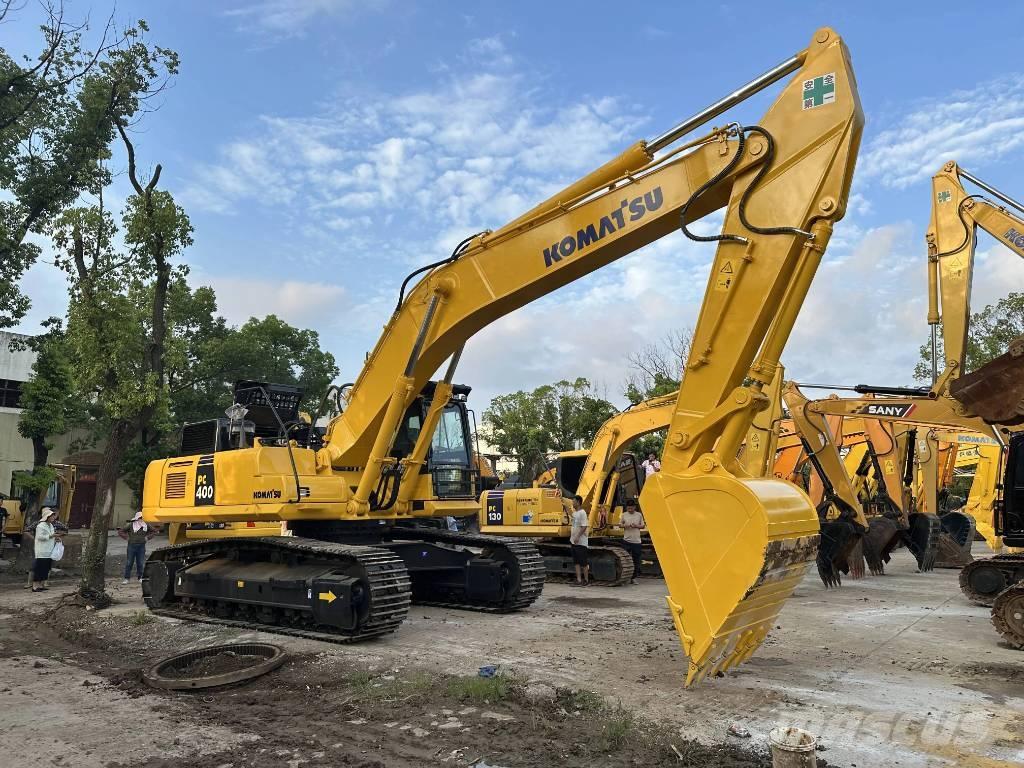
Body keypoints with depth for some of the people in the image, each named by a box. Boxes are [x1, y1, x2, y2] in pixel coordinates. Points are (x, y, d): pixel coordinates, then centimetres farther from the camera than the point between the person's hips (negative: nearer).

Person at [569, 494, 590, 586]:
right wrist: (571, 536, 19)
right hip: (574, 541, 9)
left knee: (584, 563, -1)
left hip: (581, 542, -9)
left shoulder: (582, 513, -14)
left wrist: (578, 536, -26)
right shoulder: (574, 513, 14)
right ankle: (579, 580, 13)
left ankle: (586, 581, 7)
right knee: (577, 562, 9)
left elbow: (584, 526, -22)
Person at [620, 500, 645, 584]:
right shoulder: (624, 515, 4)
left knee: (636, 561, 4)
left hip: (636, 541, 0)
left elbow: (642, 526, 8)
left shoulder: (639, 515, 3)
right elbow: (620, 525, 10)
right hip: (626, 540, 0)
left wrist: (636, 526, -11)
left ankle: (634, 577, 13)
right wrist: (624, 525, -11)